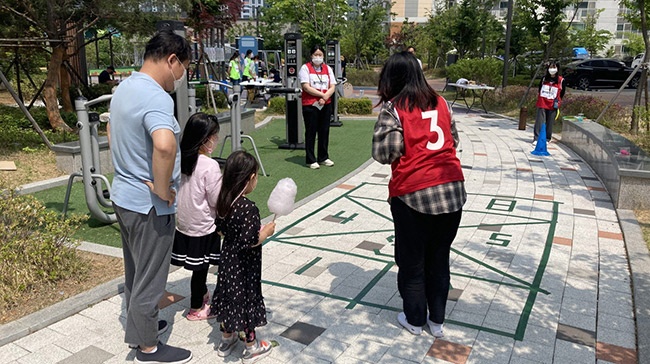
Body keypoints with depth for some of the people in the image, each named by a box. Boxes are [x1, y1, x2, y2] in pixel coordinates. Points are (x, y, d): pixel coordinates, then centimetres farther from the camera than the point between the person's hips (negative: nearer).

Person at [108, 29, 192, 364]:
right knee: (150, 278, 7)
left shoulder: (125, 88, 7)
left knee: (135, 270, 24)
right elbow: (164, 145, -44)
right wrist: (162, 189, -28)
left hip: (124, 195, 10)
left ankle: (136, 326, 43)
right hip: (149, 205, -10)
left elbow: (112, 131, 24)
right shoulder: (156, 97, -25)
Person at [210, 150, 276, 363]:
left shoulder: (223, 202, -4)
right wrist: (266, 232, -14)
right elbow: (249, 242, -28)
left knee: (228, 297, 21)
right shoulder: (249, 208, -28)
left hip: (227, 260, 7)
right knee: (245, 300, 8)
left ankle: (226, 340, 40)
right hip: (244, 267, -7)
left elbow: (220, 230, 7)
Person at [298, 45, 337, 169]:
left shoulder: (327, 68, 14)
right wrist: (322, 94, -13)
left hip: (326, 105, 5)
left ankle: (323, 158, 20)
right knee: (311, 132, 0)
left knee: (324, 131, 9)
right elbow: (306, 87, -11)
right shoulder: (305, 68, -1)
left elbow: (332, 87, 6)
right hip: (310, 104, -5)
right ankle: (311, 160, 7)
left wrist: (325, 97, -12)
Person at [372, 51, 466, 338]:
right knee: (439, 259, 18)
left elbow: (383, 154, -11)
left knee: (412, 260, 14)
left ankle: (414, 320, 29)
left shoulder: (393, 108, -7)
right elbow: (453, 140, 16)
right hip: (452, 190, 5)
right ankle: (437, 320, 30)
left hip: (413, 194, -5)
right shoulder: (440, 102, 9)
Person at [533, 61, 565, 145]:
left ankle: (547, 138, 14)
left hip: (553, 105, -1)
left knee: (550, 122, 4)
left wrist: (557, 101, 4)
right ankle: (536, 138, -4)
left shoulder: (561, 80, 1)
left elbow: (563, 91, 9)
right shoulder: (544, 78, 7)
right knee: (539, 121, -4)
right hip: (542, 103, 1)